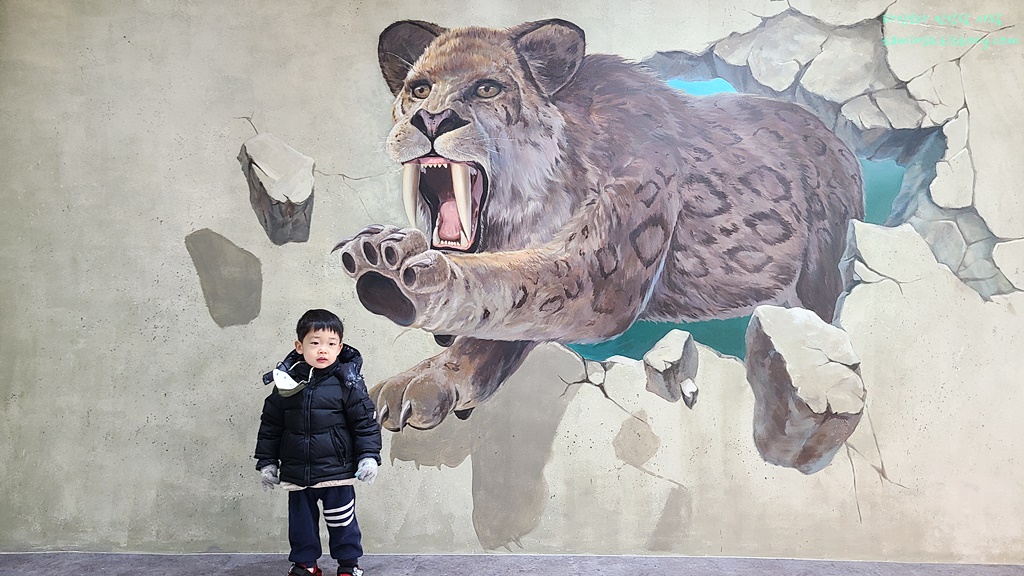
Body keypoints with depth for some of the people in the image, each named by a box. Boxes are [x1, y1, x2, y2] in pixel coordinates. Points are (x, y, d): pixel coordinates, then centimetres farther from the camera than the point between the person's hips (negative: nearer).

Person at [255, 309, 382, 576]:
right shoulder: (286, 382, -1)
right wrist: (266, 461, 8)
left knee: (342, 519, 8)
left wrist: (369, 455, -10)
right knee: (301, 519, 15)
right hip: (296, 471, 3)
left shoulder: (347, 381, -8)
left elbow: (366, 420, -4)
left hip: (336, 471, -2)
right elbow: (270, 424, 7)